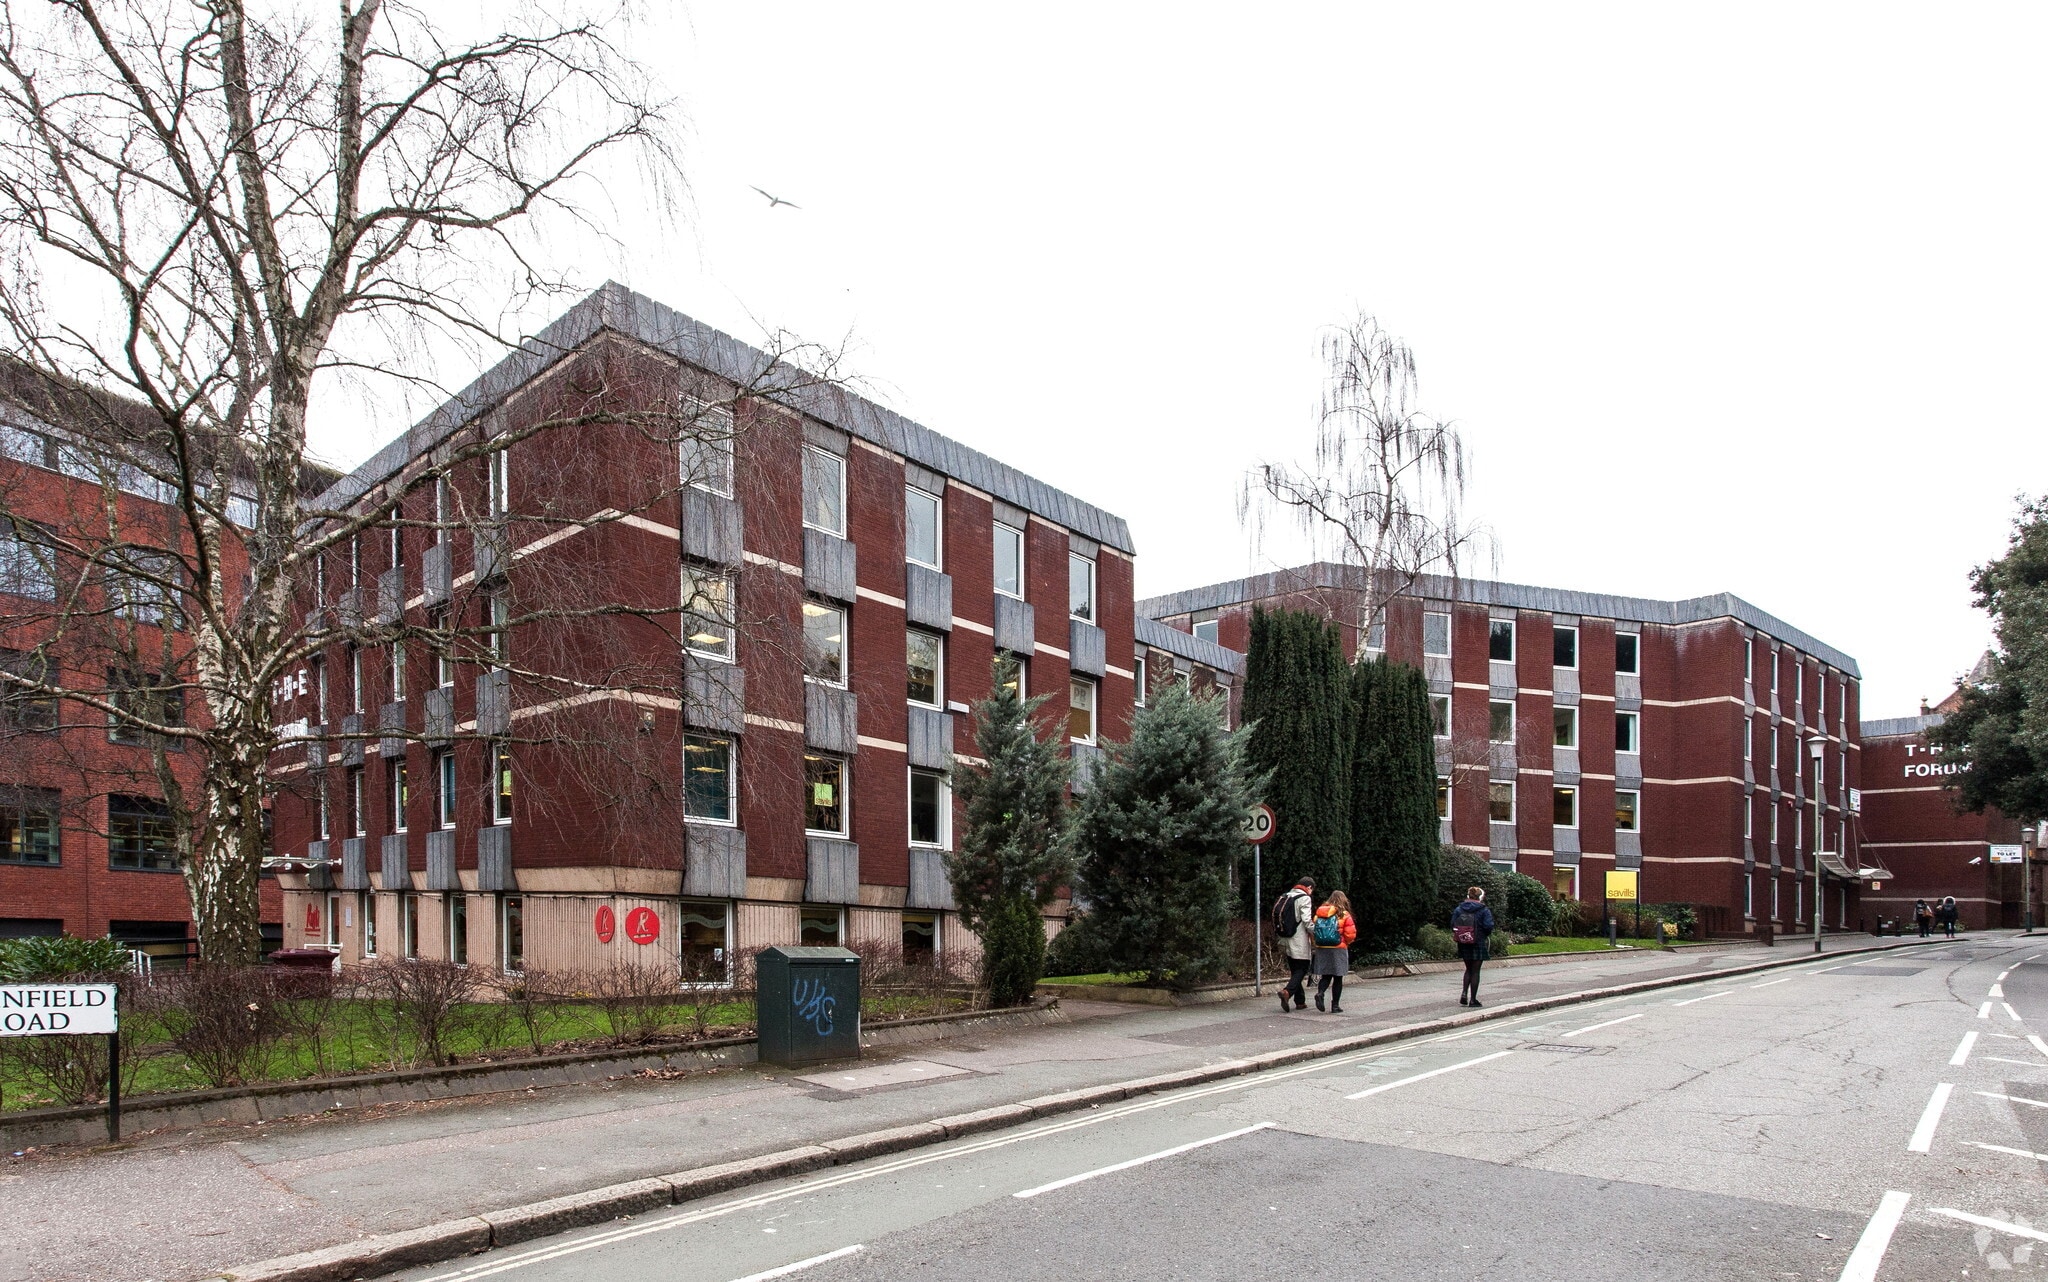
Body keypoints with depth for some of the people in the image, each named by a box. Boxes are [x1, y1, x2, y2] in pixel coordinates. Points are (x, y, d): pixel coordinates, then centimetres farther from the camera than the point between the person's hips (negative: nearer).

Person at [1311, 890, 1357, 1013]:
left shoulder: (1319, 913, 4)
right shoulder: (1344, 915, -7)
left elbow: (1313, 930, 4)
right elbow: (1351, 934, -10)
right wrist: (1346, 942, 11)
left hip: (1321, 949, 3)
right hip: (1338, 949, -3)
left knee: (1325, 976, 12)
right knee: (1338, 978, 7)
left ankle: (1320, 993, -15)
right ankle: (1335, 1005, 8)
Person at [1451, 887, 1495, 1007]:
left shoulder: (1459, 909, 2)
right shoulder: (1484, 910, -9)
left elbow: (1453, 925, -4)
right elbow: (1488, 926, -16)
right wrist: (1488, 934, 4)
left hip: (1463, 943, 4)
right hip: (1478, 943, -4)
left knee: (1468, 969, 20)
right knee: (1475, 971, 5)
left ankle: (1464, 992, 4)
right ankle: (1473, 999, 7)